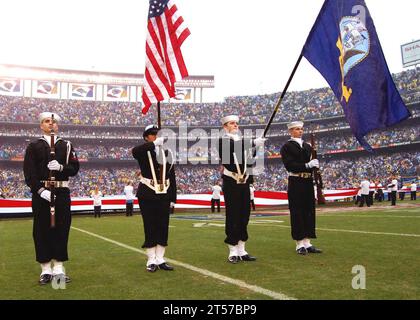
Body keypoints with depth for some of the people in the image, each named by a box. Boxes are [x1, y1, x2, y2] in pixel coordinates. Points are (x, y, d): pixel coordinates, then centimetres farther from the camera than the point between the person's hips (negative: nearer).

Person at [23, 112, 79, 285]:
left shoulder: (66, 145, 10)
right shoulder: (34, 146, 5)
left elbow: (74, 168, 3)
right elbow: (29, 172, -4)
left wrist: (61, 167, -17)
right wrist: (40, 190, -16)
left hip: (62, 193, 1)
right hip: (40, 192, -1)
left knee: (61, 229, 3)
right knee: (42, 230, 1)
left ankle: (58, 268, 12)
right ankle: (46, 269, 11)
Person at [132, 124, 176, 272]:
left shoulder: (167, 153, 9)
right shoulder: (143, 152, -2)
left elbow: (172, 177, 10)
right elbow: (135, 151, -30)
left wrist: (172, 198, 6)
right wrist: (155, 144, -30)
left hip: (164, 195, 4)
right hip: (148, 196, -4)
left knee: (163, 227, 7)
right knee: (150, 228, 2)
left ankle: (160, 259, 17)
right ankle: (151, 261, 12)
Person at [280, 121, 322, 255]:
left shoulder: (308, 146, 18)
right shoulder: (286, 147, -2)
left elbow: (312, 162, 13)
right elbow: (289, 165, -14)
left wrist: (314, 164, -11)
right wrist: (307, 165, -22)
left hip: (308, 182, 6)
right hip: (296, 182, -6)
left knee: (309, 211, 8)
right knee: (297, 212, -3)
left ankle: (307, 243, 15)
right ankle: (300, 244, 4)